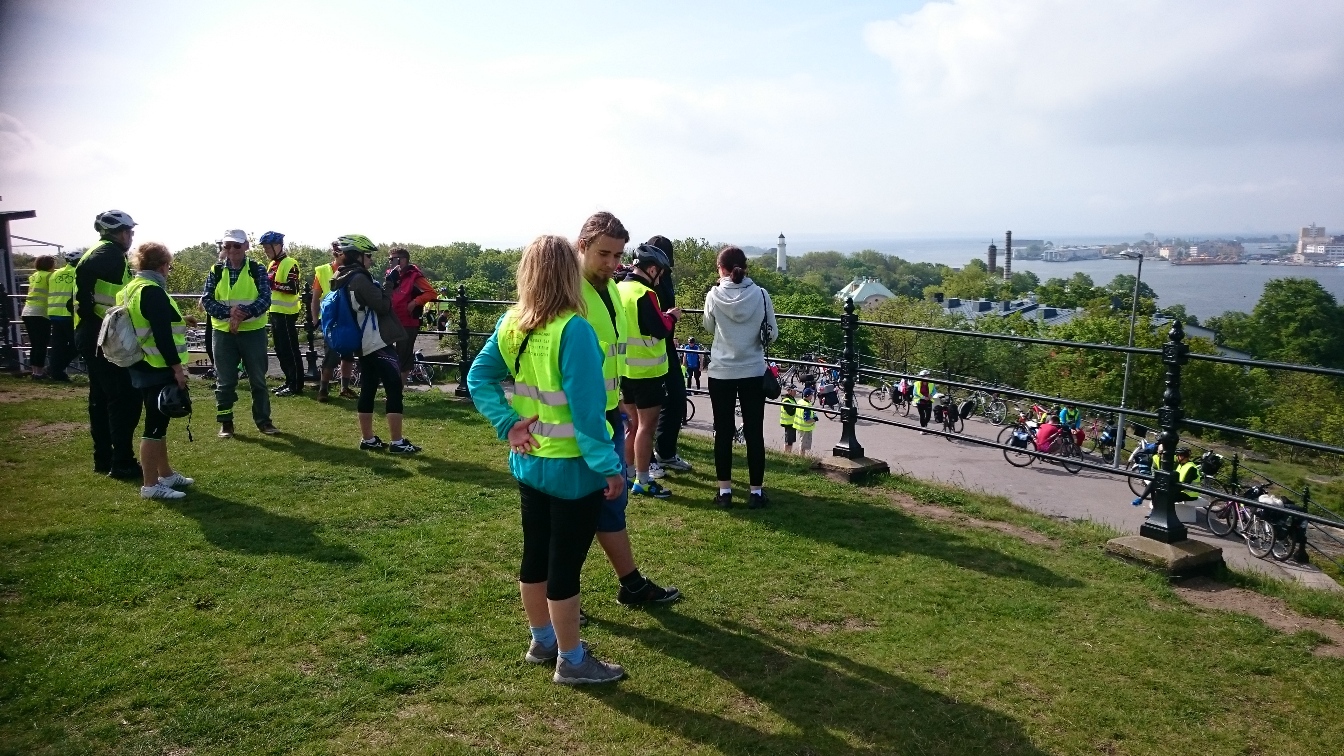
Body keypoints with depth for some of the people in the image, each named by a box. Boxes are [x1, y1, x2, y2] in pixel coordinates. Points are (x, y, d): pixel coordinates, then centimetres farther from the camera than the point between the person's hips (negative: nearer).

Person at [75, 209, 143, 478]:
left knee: (101, 397, 14)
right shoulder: (111, 254, -12)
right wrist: (89, 310, -22)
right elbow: (84, 271, -28)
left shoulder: (103, 252, 18)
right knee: (126, 398, -7)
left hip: (93, 337, 10)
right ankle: (122, 462, -5)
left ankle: (103, 458, 22)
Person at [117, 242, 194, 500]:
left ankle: (166, 474, 28)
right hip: (158, 370, -10)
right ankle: (151, 485, 1)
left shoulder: (132, 288, 13)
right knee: (155, 425, -5)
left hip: (143, 367, 11)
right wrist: (177, 367, -21)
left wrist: (178, 322, 30)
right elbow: (162, 336, -24)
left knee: (158, 423, 18)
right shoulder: (153, 292, -18)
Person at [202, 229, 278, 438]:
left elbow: (265, 299, -12)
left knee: (258, 379, 7)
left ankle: (263, 420, 18)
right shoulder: (215, 271, 2)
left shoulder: (257, 270, -1)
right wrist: (229, 312, -22)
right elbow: (206, 301, -5)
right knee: (225, 381, 7)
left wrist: (244, 312, -28)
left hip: (253, 332, -1)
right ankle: (225, 422, 17)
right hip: (223, 333, 1)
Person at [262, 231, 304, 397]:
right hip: (275, 312, 10)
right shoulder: (272, 265, 16)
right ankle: (289, 381, 22)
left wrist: (272, 283, -28)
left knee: (290, 350, -6)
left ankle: (296, 386, -2)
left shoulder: (290, 264, -12)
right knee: (280, 351, 14)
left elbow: (293, 288, -23)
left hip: (287, 313, -10)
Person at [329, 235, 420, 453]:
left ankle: (367, 439, 18)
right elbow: (383, 305, -17)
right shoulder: (359, 278, -17)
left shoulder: (344, 279, 12)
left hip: (364, 343, 10)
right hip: (378, 343, -10)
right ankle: (397, 442, -7)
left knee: (367, 390, 13)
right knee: (394, 389, -7)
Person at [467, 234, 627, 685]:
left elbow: (478, 377, 3)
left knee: (536, 554, 20)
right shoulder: (573, 330, -23)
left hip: (528, 462, 7)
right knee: (565, 564, 5)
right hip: (572, 468, -7)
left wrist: (508, 424, -1)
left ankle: (542, 641, 38)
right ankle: (571, 662, 21)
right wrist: (610, 467, -17)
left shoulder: (511, 324, -1)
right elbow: (586, 408, -24)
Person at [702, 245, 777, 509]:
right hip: (753, 373, 0)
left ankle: (724, 491, 14)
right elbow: (772, 333, 0)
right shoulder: (761, 295, -7)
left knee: (723, 432, 9)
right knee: (754, 432, 8)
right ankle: (756, 491, 13)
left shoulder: (714, 296, -8)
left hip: (721, 373, 0)